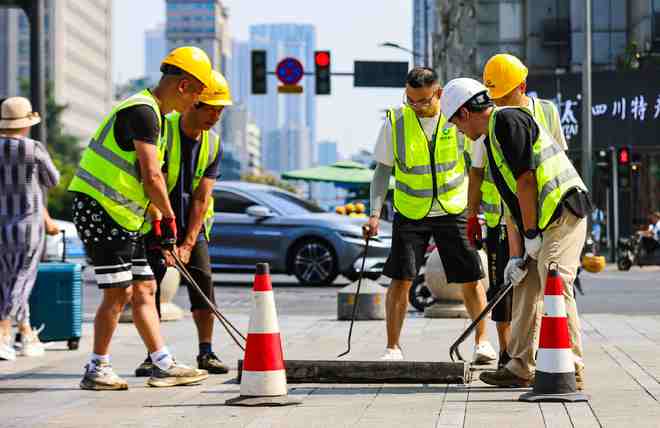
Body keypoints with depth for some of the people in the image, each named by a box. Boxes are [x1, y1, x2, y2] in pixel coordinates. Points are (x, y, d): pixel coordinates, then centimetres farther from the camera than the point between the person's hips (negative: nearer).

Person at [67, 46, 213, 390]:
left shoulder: (151, 113, 18)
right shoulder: (142, 111, -16)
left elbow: (144, 179, 24)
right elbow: (152, 177, -23)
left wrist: (156, 219, 19)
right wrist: (169, 218, -11)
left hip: (124, 219, 10)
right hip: (99, 212, -10)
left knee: (144, 290, 10)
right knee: (119, 294, -7)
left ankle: (164, 365, 13)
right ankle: (96, 370, 3)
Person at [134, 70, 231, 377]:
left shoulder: (213, 144, -4)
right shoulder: (163, 131, -19)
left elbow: (202, 198, -7)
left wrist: (187, 244, -14)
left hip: (192, 224, 4)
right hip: (156, 221, -4)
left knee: (204, 282, -5)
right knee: (149, 285, -8)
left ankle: (206, 353, 3)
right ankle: (153, 355, 0)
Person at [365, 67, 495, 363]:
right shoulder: (396, 121, -7)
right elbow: (383, 170, -1)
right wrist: (375, 213, -11)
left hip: (454, 210, 0)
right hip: (410, 213, 0)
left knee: (470, 278, 2)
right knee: (400, 279, -6)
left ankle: (482, 340, 20)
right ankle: (392, 347, 5)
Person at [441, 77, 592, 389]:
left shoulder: (507, 120, -9)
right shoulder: (493, 137, 23)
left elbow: (525, 180, -15)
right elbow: (513, 203, 22)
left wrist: (531, 234, -11)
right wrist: (516, 256, 16)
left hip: (562, 211, -11)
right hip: (545, 221, 11)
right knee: (526, 287, 14)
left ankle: (572, 371, -13)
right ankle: (520, 368, 21)